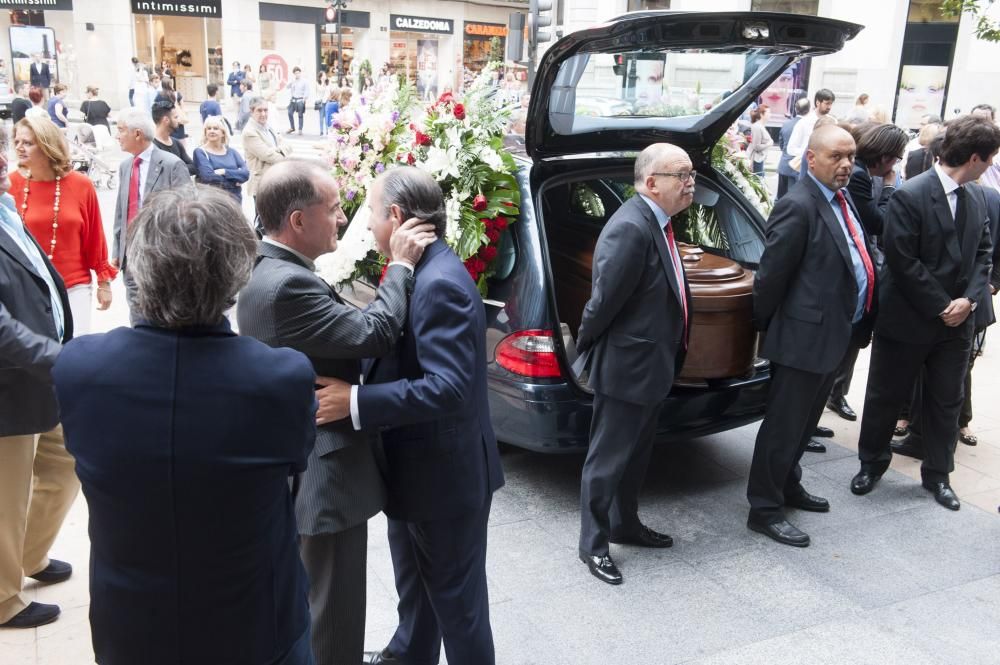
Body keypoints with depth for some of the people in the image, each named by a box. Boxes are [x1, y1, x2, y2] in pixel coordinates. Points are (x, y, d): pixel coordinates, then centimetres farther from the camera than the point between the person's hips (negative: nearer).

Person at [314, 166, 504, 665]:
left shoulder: (440, 284, -27)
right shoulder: (421, 272, 5)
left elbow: (447, 387, -33)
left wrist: (355, 401, -31)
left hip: (445, 473, -10)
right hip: (419, 464, 10)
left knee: (456, 596, 11)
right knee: (415, 584, 29)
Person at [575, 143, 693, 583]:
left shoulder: (658, 223, 7)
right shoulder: (630, 229, -25)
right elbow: (604, 299, -22)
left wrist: (670, 356, 15)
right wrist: (586, 349, -9)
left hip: (652, 364, 10)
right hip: (626, 367, -10)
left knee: (636, 455, 22)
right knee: (607, 460, 5)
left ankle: (624, 525, 39)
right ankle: (593, 544, 19)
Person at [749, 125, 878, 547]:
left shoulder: (844, 201, 11)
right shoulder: (799, 207, -19)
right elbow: (771, 274, -17)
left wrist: (859, 322, 14)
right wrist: (765, 326, -7)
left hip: (834, 334, 9)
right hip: (805, 336, -9)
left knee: (805, 423, 21)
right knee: (784, 425, 1)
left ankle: (787, 486, 38)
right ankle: (764, 509, 13)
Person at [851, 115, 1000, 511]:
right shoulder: (910, 196, -17)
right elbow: (903, 262, -19)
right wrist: (941, 307, -15)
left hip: (956, 320, 6)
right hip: (908, 320, -6)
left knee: (946, 402, 15)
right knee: (886, 397, 10)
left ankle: (937, 475, 30)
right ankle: (872, 463, 30)